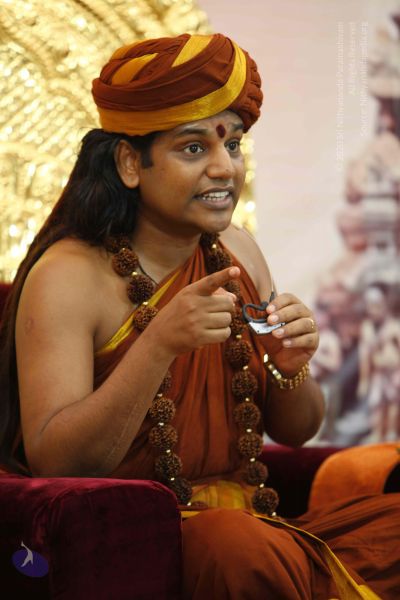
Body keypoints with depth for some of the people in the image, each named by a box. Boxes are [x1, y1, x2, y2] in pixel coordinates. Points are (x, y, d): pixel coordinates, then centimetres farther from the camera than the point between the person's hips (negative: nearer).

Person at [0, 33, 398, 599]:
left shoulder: (236, 251, 9)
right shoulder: (69, 277, -10)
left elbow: (296, 431, 14)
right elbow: (51, 463, -19)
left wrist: (292, 367, -9)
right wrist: (161, 343, -28)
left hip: (248, 524, 5)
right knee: (244, 547, -35)